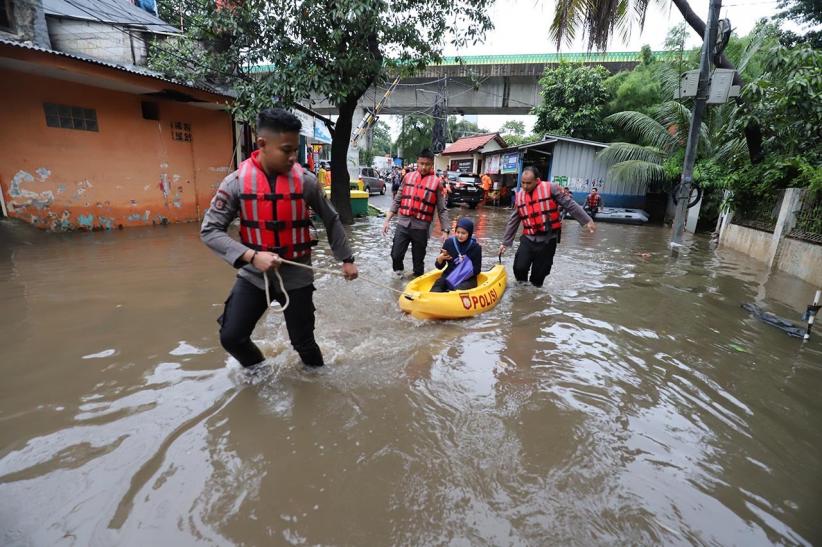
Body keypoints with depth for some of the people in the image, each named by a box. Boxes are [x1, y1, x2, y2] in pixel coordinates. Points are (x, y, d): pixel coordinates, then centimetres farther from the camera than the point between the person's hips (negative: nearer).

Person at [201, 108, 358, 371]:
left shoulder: (305, 181, -9)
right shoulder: (236, 182, -10)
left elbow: (331, 220, 4)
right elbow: (209, 231, -8)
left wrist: (346, 259, 8)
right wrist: (251, 256, -21)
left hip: (296, 276, -1)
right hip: (254, 275, 1)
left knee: (303, 342, 6)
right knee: (231, 337, 1)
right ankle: (258, 370, 33)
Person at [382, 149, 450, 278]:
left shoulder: (436, 182, -2)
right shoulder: (408, 177, 6)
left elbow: (442, 209, -1)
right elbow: (397, 200, 9)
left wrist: (445, 231, -8)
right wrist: (387, 220, 5)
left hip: (421, 227, -2)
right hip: (403, 224, 2)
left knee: (418, 259, 8)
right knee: (396, 254, 1)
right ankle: (398, 269, 32)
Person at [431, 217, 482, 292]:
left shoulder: (475, 247, -4)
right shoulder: (449, 242, 1)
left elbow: (477, 270, 0)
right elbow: (439, 266, 5)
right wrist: (440, 258, -18)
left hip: (467, 280, -2)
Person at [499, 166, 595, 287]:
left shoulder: (550, 188, -7)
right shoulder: (519, 196, 5)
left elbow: (570, 204, -2)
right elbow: (513, 222, 10)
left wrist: (586, 220, -3)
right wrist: (505, 242, 11)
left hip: (547, 240, -2)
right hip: (528, 239, 3)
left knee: (540, 273, 5)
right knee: (519, 268, -9)